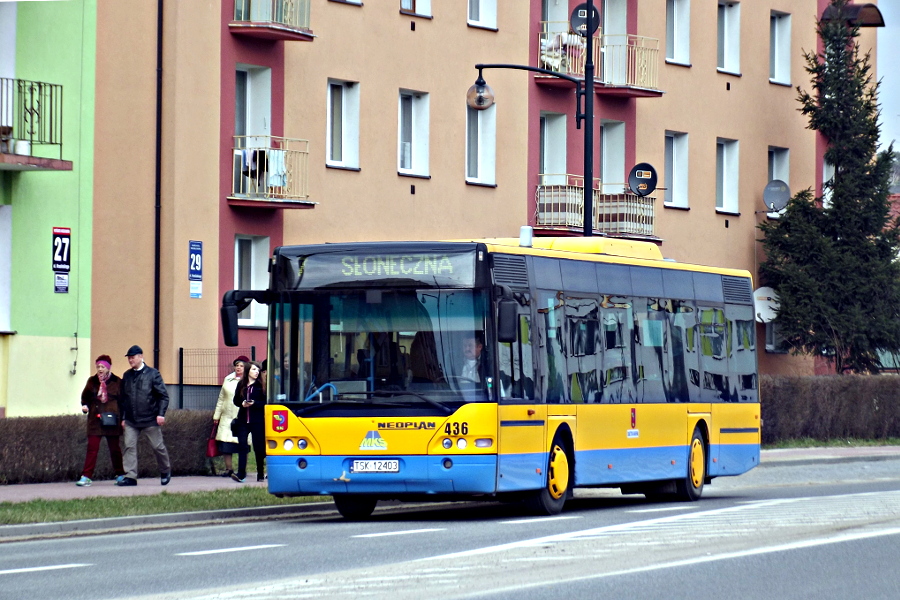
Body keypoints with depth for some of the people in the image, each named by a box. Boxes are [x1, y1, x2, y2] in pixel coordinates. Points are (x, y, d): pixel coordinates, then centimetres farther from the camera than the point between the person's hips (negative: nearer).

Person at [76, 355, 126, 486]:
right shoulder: (92, 381, 6)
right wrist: (85, 406, -5)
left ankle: (120, 475, 23)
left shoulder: (117, 382, 0)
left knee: (114, 448, 10)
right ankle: (86, 477, -9)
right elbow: (85, 396, 16)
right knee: (92, 447, -7)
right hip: (95, 420, 1)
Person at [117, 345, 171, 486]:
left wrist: (161, 414, -13)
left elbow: (163, 395, -4)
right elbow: (123, 398, 15)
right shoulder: (127, 376, 10)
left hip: (150, 420, -4)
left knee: (158, 447, 6)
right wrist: (123, 417, 11)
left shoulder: (152, 374, -3)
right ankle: (130, 477, -6)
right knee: (129, 447, -6)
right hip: (131, 421, 4)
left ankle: (165, 472, 26)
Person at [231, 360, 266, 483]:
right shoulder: (241, 385, 8)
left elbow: (266, 403, -5)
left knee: (258, 447, 4)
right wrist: (242, 403, -8)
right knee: (242, 446, -7)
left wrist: (254, 403, -18)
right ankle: (241, 474, -11)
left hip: (257, 421, -2)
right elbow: (236, 400, 12)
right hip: (243, 420, 2)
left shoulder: (261, 385, -1)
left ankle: (260, 474, 14)